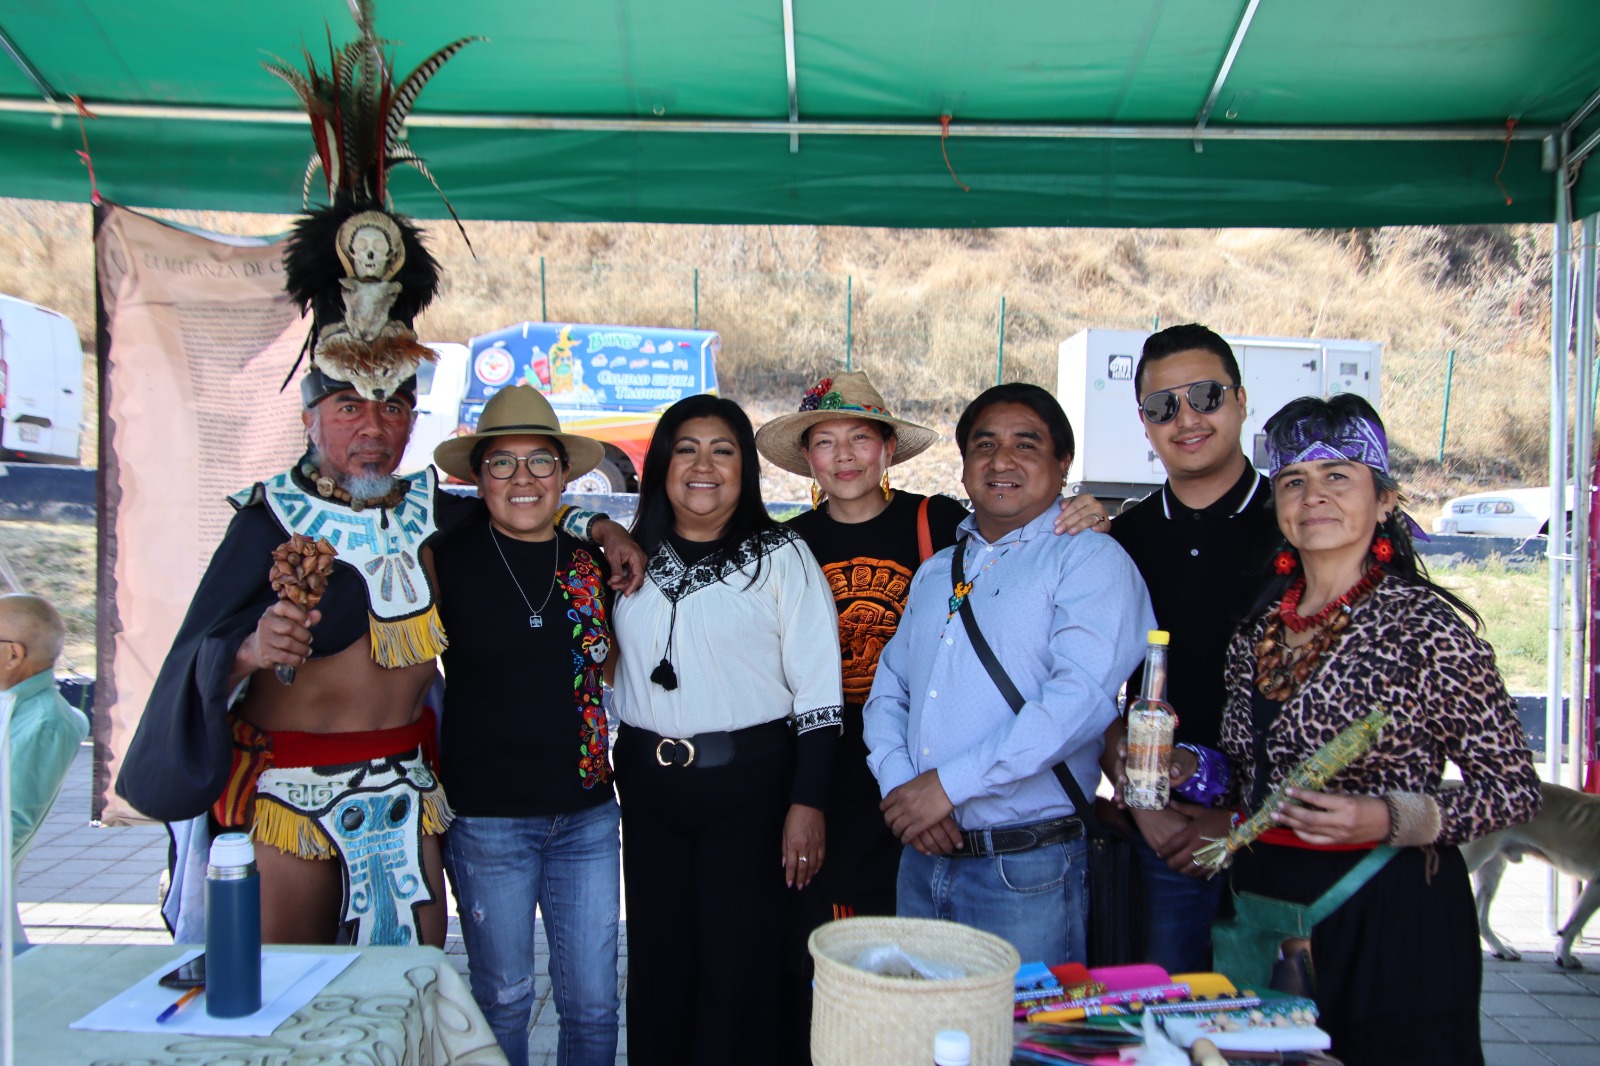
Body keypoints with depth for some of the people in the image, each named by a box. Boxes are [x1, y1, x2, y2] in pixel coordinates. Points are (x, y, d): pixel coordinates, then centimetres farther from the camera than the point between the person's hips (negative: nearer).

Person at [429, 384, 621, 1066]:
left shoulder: (590, 563, 5)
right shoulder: (447, 558, -7)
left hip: (586, 814, 3)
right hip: (487, 819, -3)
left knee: (593, 1004, 10)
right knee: (502, 1000, 13)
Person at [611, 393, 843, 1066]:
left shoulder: (781, 557, -3)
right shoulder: (634, 558, 8)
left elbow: (818, 693, -6)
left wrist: (807, 803, -11)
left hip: (749, 782, -4)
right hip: (647, 784, 4)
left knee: (737, 972, 2)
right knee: (656, 966, 13)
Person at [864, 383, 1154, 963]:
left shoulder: (1089, 559, -7)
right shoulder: (936, 571, 16)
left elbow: (1081, 696, -20)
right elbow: (888, 689, 13)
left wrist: (948, 783, -20)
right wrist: (899, 784, -7)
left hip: (1026, 871, -6)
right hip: (922, 856, 6)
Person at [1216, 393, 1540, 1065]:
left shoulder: (1425, 626, -12)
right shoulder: (1260, 624, 5)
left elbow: (1516, 789, -9)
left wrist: (1389, 820, -22)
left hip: (1388, 915, -5)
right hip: (1262, 900, 5)